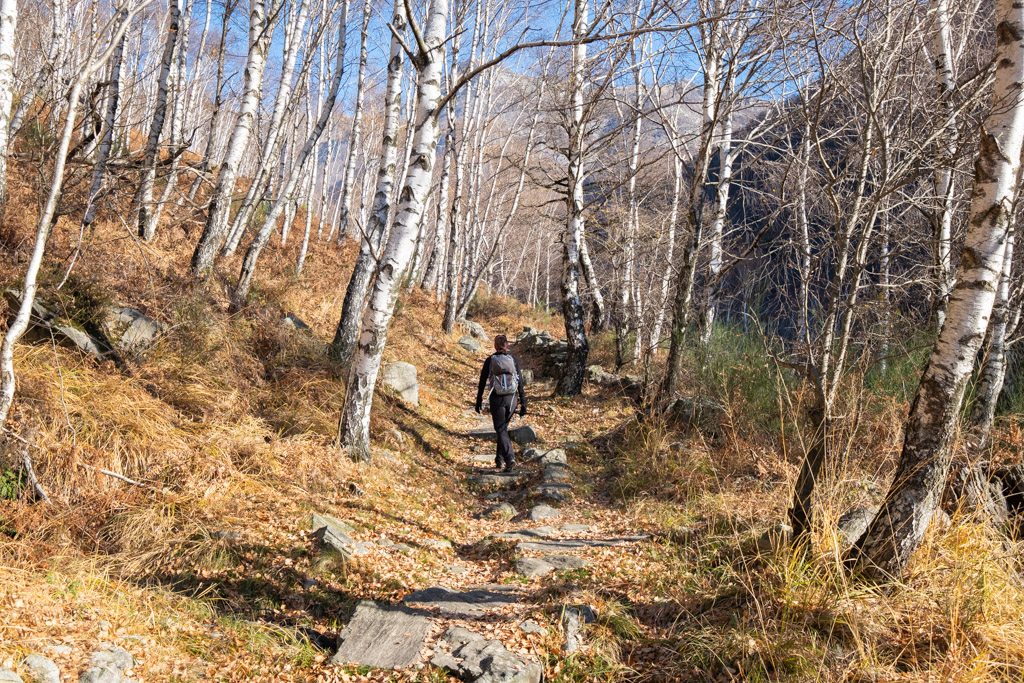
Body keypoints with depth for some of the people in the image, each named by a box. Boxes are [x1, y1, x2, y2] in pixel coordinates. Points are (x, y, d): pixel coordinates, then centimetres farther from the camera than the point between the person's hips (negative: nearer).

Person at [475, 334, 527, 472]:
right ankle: (499, 460, 26)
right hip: (512, 398, 3)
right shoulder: (513, 360, 2)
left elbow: (482, 382, 1)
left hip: (496, 398, -3)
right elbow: (520, 383, 0)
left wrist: (479, 401, 10)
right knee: (503, 428, 19)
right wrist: (523, 404, 3)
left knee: (501, 430, 0)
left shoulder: (490, 360, -2)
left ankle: (510, 458, -19)